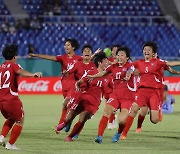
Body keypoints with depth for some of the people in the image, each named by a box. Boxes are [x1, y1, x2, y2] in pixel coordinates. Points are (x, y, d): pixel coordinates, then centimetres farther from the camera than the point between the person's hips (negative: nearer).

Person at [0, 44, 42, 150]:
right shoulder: (13, 66, -3)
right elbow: (20, 72, -26)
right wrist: (33, 75, -44)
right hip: (11, 100, -7)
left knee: (10, 119, 29)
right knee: (20, 121, 10)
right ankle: (10, 144, 3)